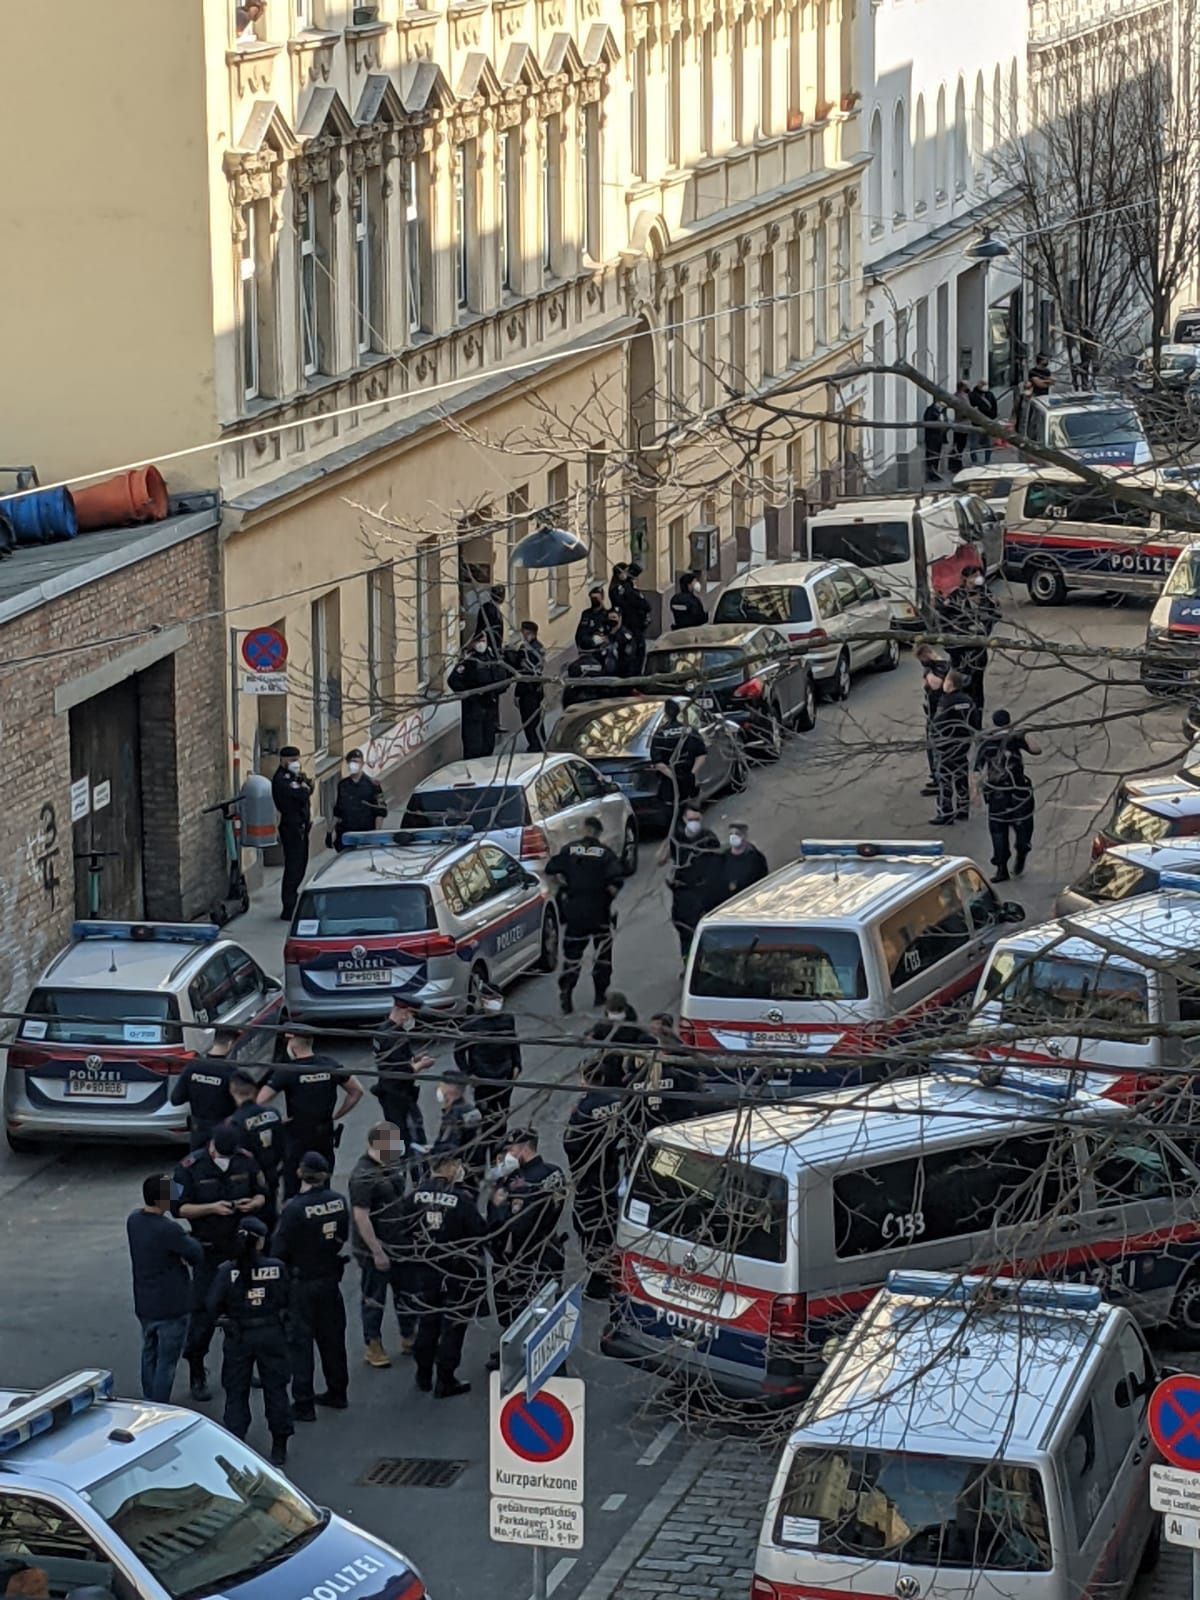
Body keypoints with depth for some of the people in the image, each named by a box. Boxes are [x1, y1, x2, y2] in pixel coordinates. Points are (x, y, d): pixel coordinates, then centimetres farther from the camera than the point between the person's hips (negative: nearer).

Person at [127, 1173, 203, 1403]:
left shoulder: (133, 1220, -2)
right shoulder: (168, 1230, -27)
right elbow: (197, 1255, -14)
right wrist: (190, 1241, 6)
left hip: (144, 1305, 8)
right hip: (171, 1306, -8)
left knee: (149, 1355, 23)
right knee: (166, 1363, 3)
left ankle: (148, 1404, 34)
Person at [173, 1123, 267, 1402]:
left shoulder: (246, 1161, -1)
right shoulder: (190, 1167, -12)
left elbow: (262, 1194, 10)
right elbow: (179, 1208, -11)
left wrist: (254, 1203, -13)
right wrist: (212, 1208, -24)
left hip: (241, 1246, 4)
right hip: (208, 1250, -4)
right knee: (203, 1310, -5)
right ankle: (196, 1376, 4)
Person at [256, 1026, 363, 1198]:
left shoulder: (287, 1071, -15)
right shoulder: (330, 1066, -2)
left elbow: (260, 1101, -21)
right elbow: (356, 1091, 5)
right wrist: (336, 1116, 9)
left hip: (296, 1139, -4)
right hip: (325, 1138, 4)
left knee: (292, 1192, 4)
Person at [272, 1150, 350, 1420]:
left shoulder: (294, 1208, -23)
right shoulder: (339, 1201, -6)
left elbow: (279, 1249, -18)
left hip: (301, 1283, -6)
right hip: (331, 1278, 6)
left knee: (300, 1342, 3)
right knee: (332, 1337, 19)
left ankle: (303, 1403, 5)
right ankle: (337, 1393, 31)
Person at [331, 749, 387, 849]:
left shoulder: (373, 784, -1)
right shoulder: (342, 785, 11)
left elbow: (381, 811, -1)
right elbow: (337, 811, 17)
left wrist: (376, 831, -8)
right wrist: (334, 830, 11)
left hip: (366, 833, -3)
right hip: (344, 834, 3)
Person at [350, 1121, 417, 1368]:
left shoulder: (393, 1165, 4)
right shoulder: (363, 1176, -24)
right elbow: (361, 1217, -25)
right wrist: (377, 1252, -23)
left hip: (399, 1245, 8)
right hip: (375, 1250, -8)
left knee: (407, 1293, 19)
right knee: (375, 1299, 6)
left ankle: (408, 1338, 35)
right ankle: (373, 1347, 19)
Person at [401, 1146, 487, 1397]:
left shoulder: (415, 1196, -8)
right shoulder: (462, 1199, -21)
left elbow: (406, 1233, 1)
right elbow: (479, 1233, -16)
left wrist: (412, 1261, 14)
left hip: (424, 1270, 4)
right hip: (457, 1272, -4)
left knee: (427, 1321, 19)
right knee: (453, 1325, 8)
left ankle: (424, 1374, 29)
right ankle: (445, 1380, 12)